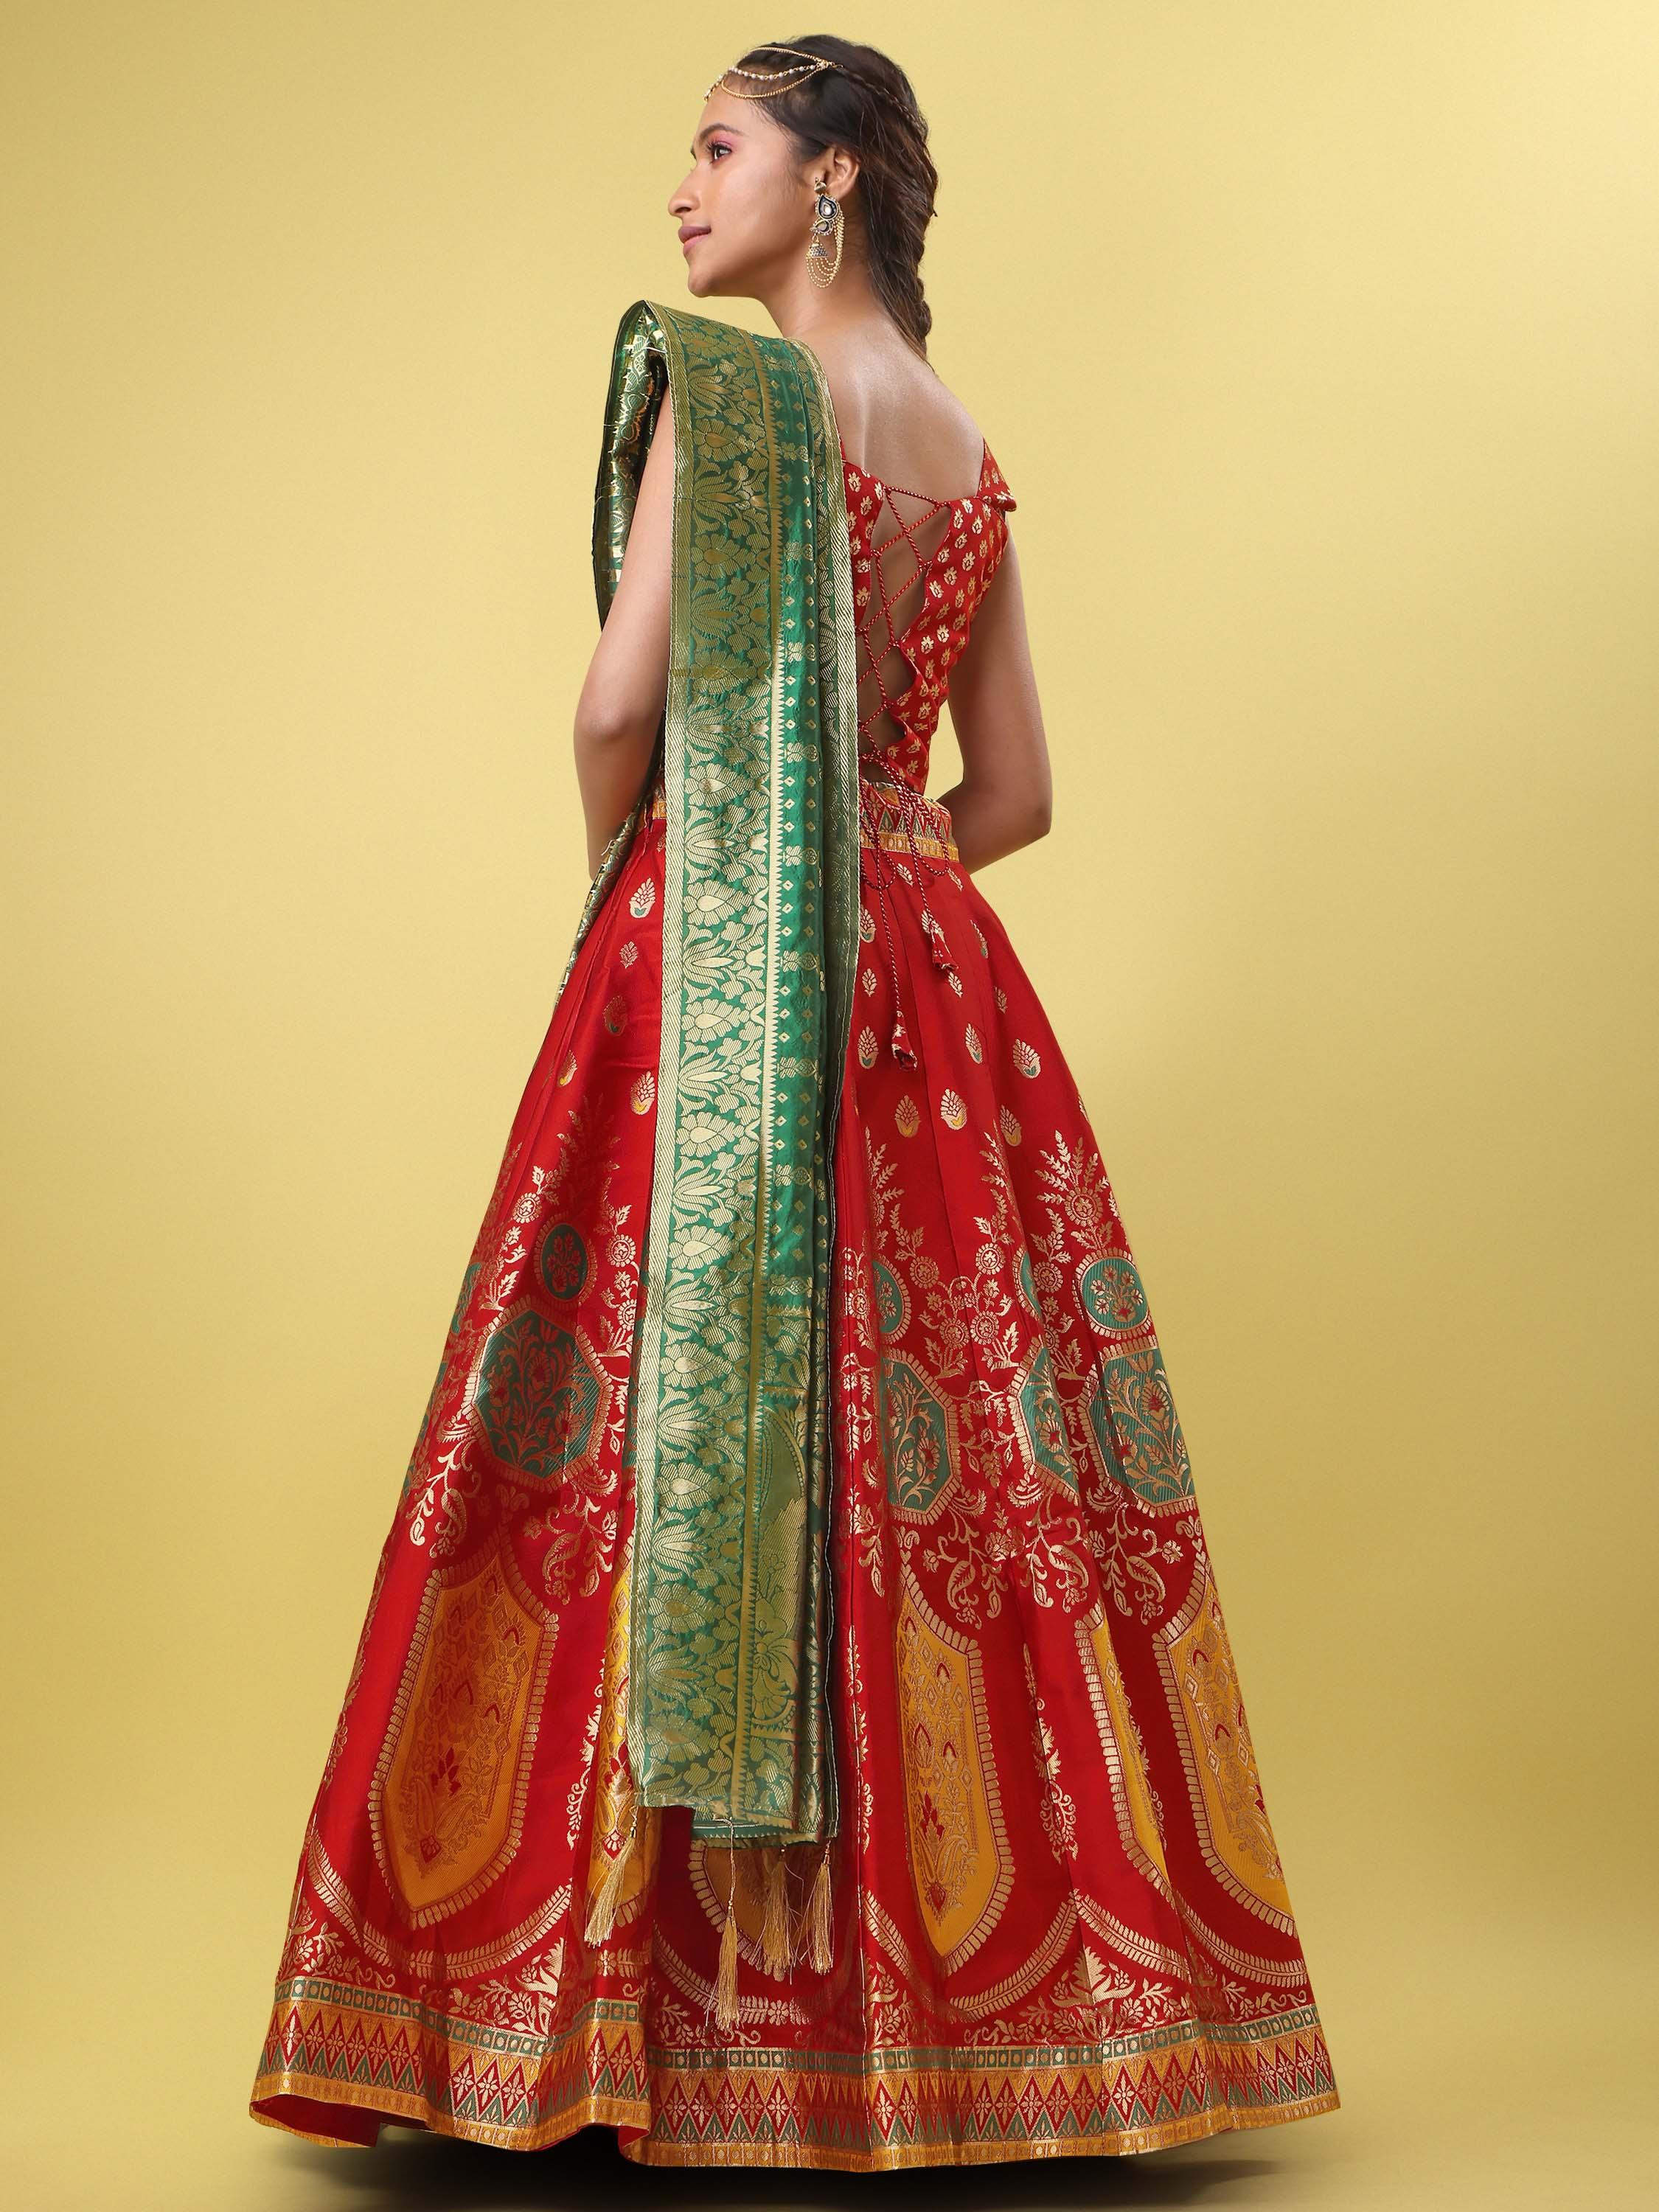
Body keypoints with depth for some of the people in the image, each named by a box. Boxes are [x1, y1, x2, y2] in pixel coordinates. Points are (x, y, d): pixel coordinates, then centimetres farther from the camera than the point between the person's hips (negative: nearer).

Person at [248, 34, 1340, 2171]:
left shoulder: (720, 379, -4)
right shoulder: (968, 449, 16)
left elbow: (621, 702, -12)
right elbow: (1015, 787, 15)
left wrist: (629, 871, 5)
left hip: (709, 964, -6)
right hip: (922, 978, 7)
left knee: (693, 1396, -2)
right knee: (923, 1432, 8)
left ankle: (711, 1975, 4)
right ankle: (961, 1980, 17)